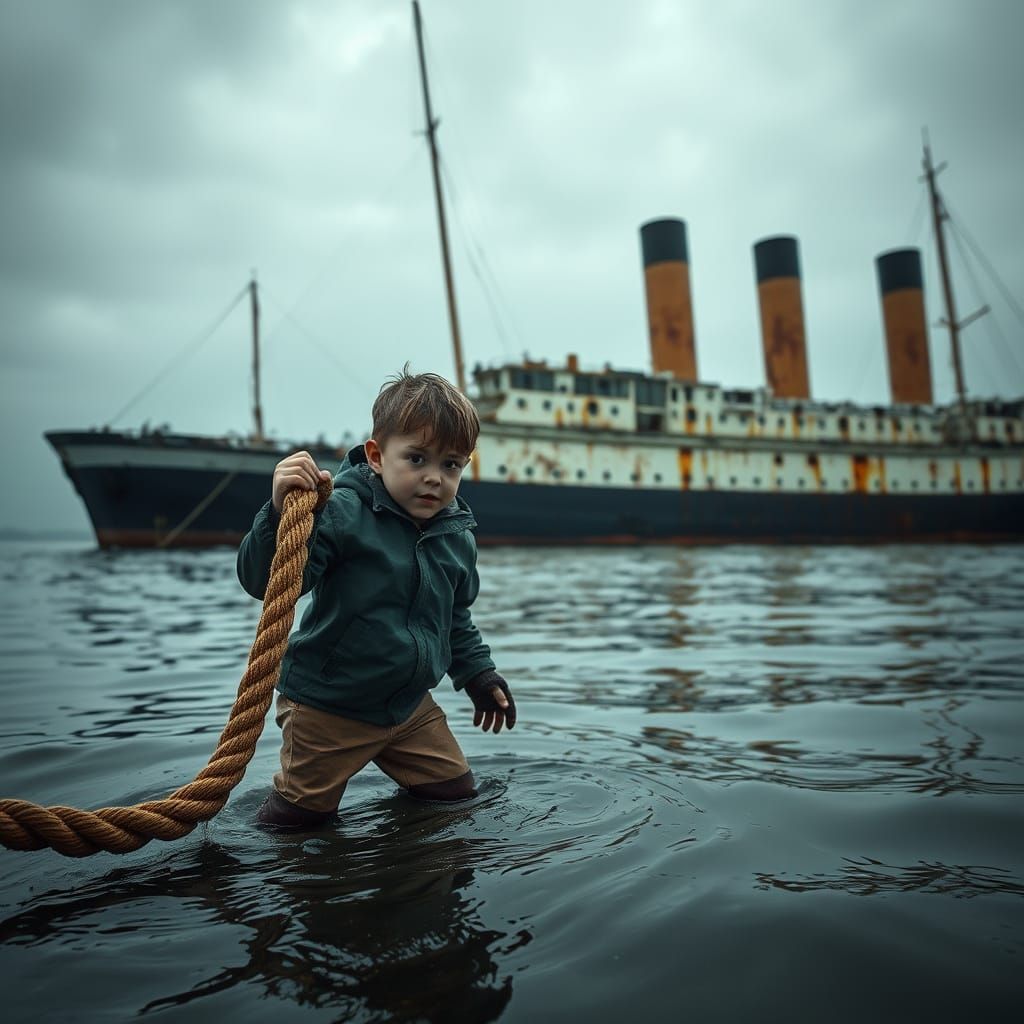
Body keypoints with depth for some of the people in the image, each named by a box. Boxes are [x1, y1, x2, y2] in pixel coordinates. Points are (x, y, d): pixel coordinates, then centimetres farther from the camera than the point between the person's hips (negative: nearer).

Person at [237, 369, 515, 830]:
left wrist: (478, 674, 16)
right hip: (327, 705, -5)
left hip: (410, 703, 6)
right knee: (301, 817, 9)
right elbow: (265, 582, -30)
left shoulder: (458, 537, -1)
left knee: (456, 792, 18)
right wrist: (281, 512, -45)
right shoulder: (343, 514, -22)